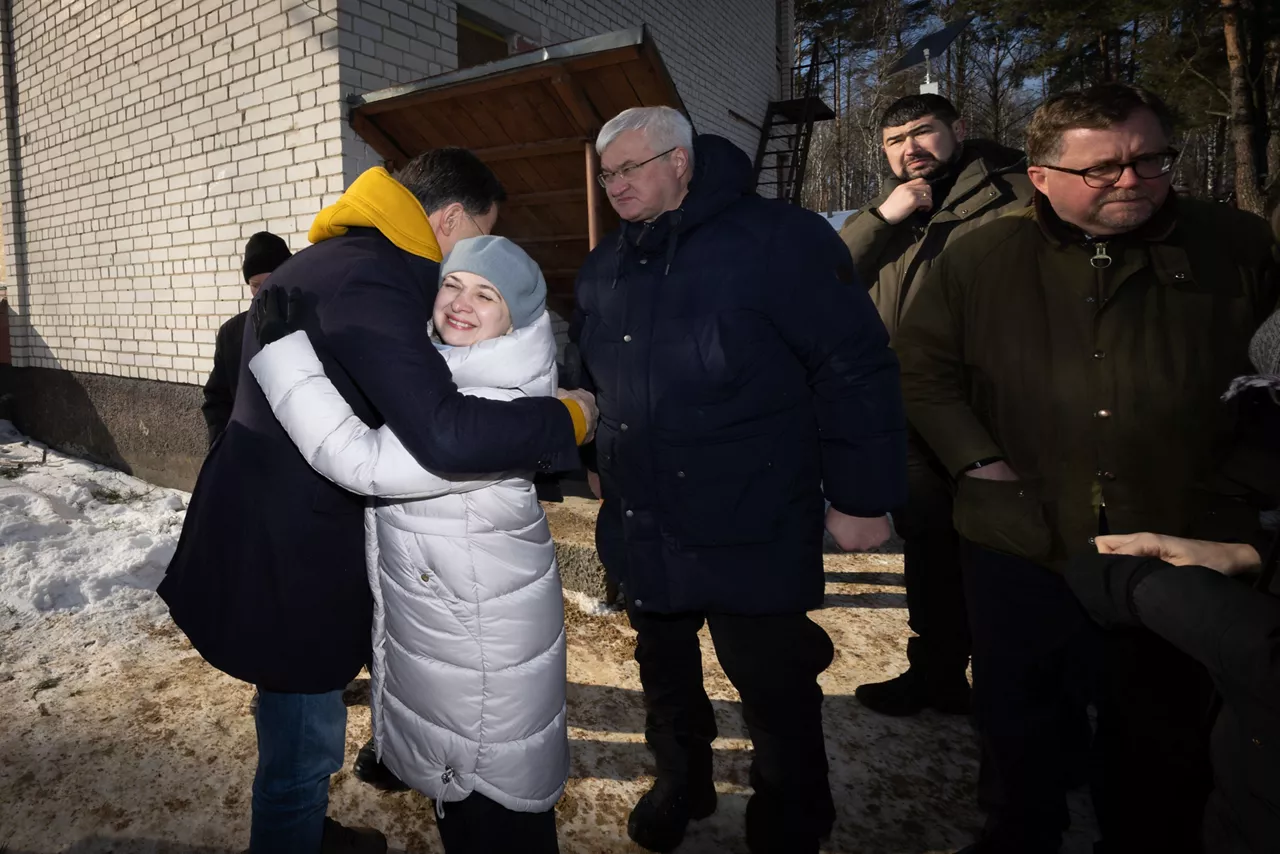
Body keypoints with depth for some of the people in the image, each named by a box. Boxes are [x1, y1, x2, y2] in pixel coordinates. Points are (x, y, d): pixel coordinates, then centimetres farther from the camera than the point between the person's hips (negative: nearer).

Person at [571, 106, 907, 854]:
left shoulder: (779, 239, -14)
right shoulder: (604, 268, 8)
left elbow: (856, 369, -15)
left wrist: (862, 495, -13)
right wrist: (595, 459, 19)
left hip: (750, 534, -6)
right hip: (643, 531, 6)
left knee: (776, 692, 11)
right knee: (665, 673, 24)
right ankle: (681, 783, 50)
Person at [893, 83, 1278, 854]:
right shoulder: (980, 258, -3)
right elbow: (922, 367, 2)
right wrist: (975, 458, -7)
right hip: (1021, 550, 0)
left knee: (1164, 740, 20)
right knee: (1020, 727, 19)